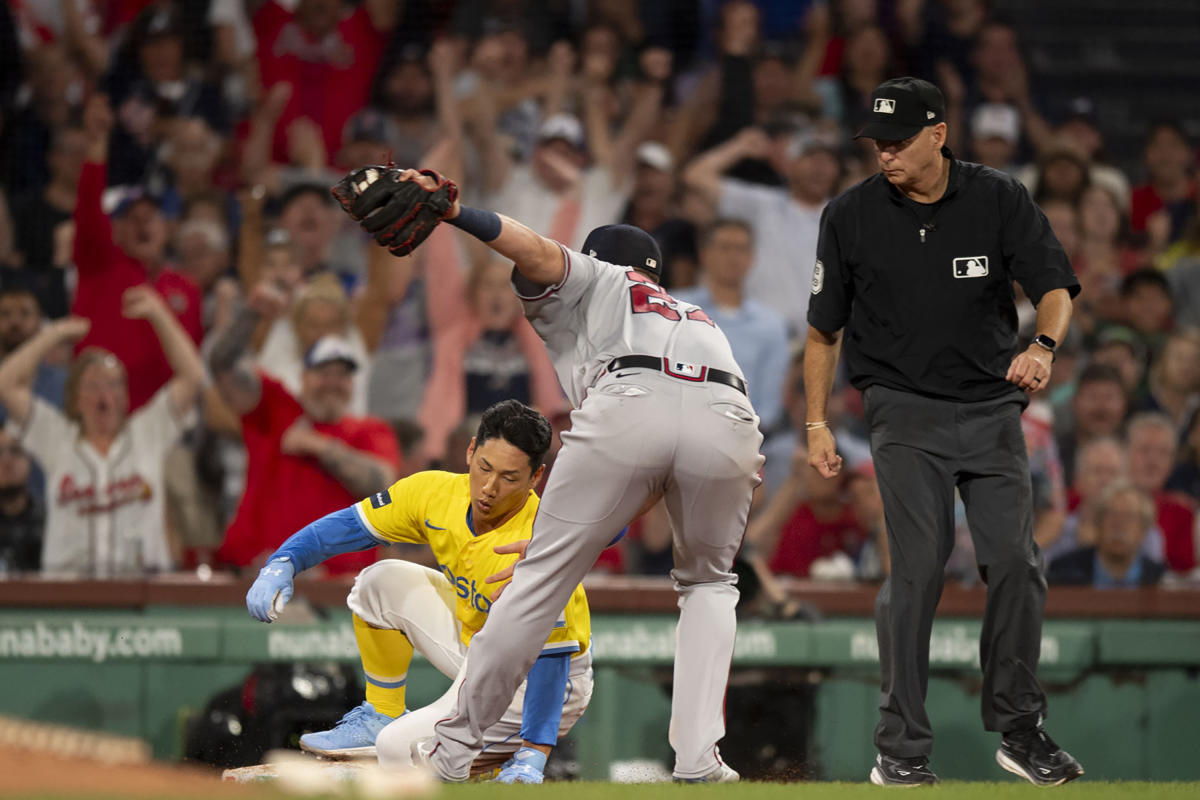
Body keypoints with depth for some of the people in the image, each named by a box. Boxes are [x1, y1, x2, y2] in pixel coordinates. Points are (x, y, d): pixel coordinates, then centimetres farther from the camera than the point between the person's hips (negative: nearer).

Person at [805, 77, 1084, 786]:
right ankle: (902, 749, -9)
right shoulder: (851, 215, -1)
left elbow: (1055, 286, -8)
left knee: (1016, 563, -5)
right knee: (920, 567, -13)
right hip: (906, 410, -1)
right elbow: (825, 328, 8)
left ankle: (1020, 729, 12)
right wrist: (818, 422, 4)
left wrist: (1044, 344, -29)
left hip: (993, 406, 1)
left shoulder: (1000, 200, -2)